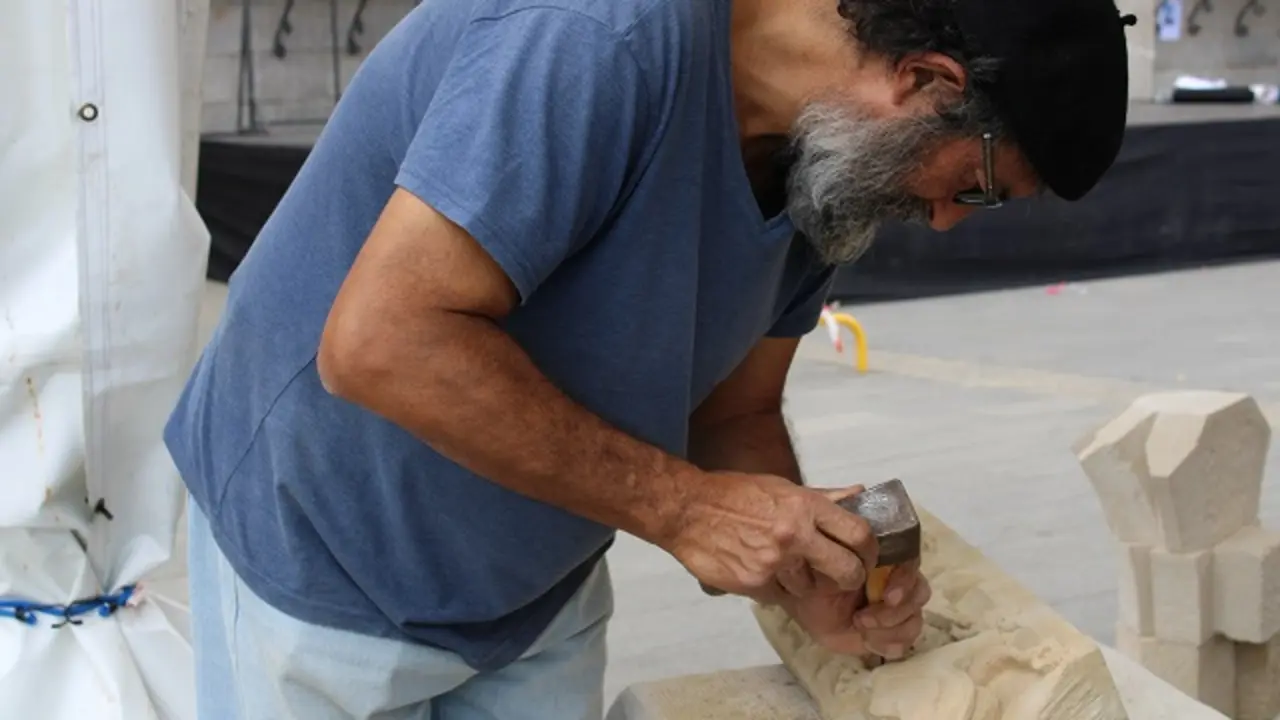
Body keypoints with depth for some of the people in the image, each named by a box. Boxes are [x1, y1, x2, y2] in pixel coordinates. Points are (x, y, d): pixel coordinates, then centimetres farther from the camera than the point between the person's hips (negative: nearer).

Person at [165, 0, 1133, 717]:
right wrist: (681, 506, -31)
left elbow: (734, 417, 4)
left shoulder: (827, 166, -4)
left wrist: (813, 581, -15)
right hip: (322, 570, -7)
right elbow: (380, 343, -35)